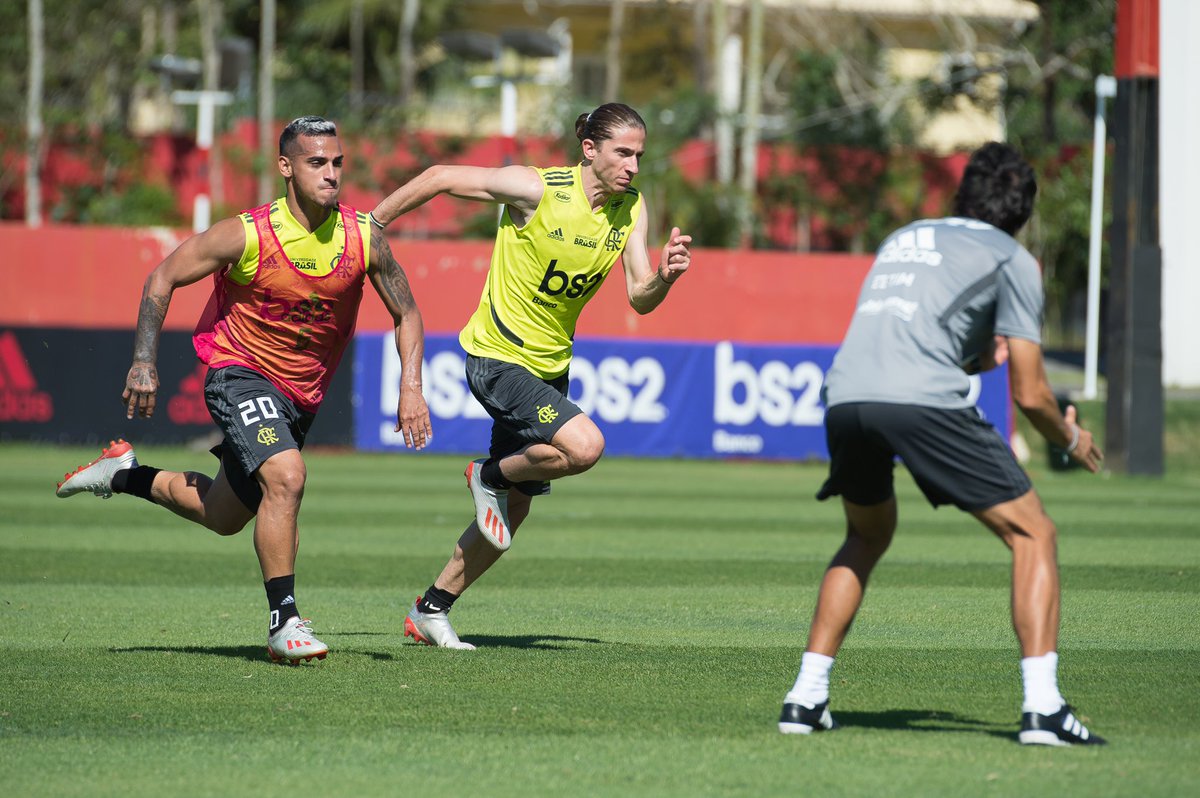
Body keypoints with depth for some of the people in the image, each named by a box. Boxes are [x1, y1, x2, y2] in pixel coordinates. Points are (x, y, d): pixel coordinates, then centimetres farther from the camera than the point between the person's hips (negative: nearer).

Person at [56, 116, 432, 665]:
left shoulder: (364, 239, -13)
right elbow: (163, 279, -9)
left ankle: (124, 475, 41)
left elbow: (406, 314, 2)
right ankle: (283, 622, -20)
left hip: (303, 392, 5)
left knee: (225, 516, 16)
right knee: (286, 476, -30)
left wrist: (410, 387, -12)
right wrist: (144, 363, -16)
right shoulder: (246, 236, -21)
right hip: (240, 373, -5)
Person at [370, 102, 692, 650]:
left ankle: (431, 610, 26)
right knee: (585, 445, -27)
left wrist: (664, 277, -26)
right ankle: (489, 475, 1)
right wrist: (371, 224, -4)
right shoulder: (537, 189, -20)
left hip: (549, 367, 7)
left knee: (514, 509, 11)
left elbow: (639, 300, -4)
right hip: (497, 357, -7)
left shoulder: (631, 208, -2)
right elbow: (440, 179, -10)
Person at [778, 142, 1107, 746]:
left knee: (868, 536, 31)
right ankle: (1042, 707, -7)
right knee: (1033, 535, 7)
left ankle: (805, 698, 23)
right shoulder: (1011, 259, 13)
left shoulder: (902, 239, 31)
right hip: (924, 402, -6)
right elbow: (1030, 395, 9)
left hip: (844, 396, 6)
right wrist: (1071, 439, 28)